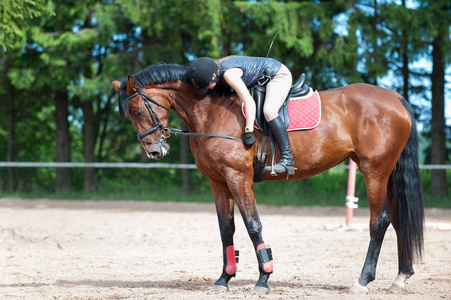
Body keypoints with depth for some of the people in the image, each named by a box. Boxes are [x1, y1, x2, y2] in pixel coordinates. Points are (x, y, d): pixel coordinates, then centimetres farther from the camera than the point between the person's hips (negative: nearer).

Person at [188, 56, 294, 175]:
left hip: (279, 75, -10)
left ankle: (287, 159, -33)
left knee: (268, 110, -31)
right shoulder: (215, 69, -6)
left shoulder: (229, 74, -34)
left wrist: (248, 132, -39)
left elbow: (249, 102, -37)